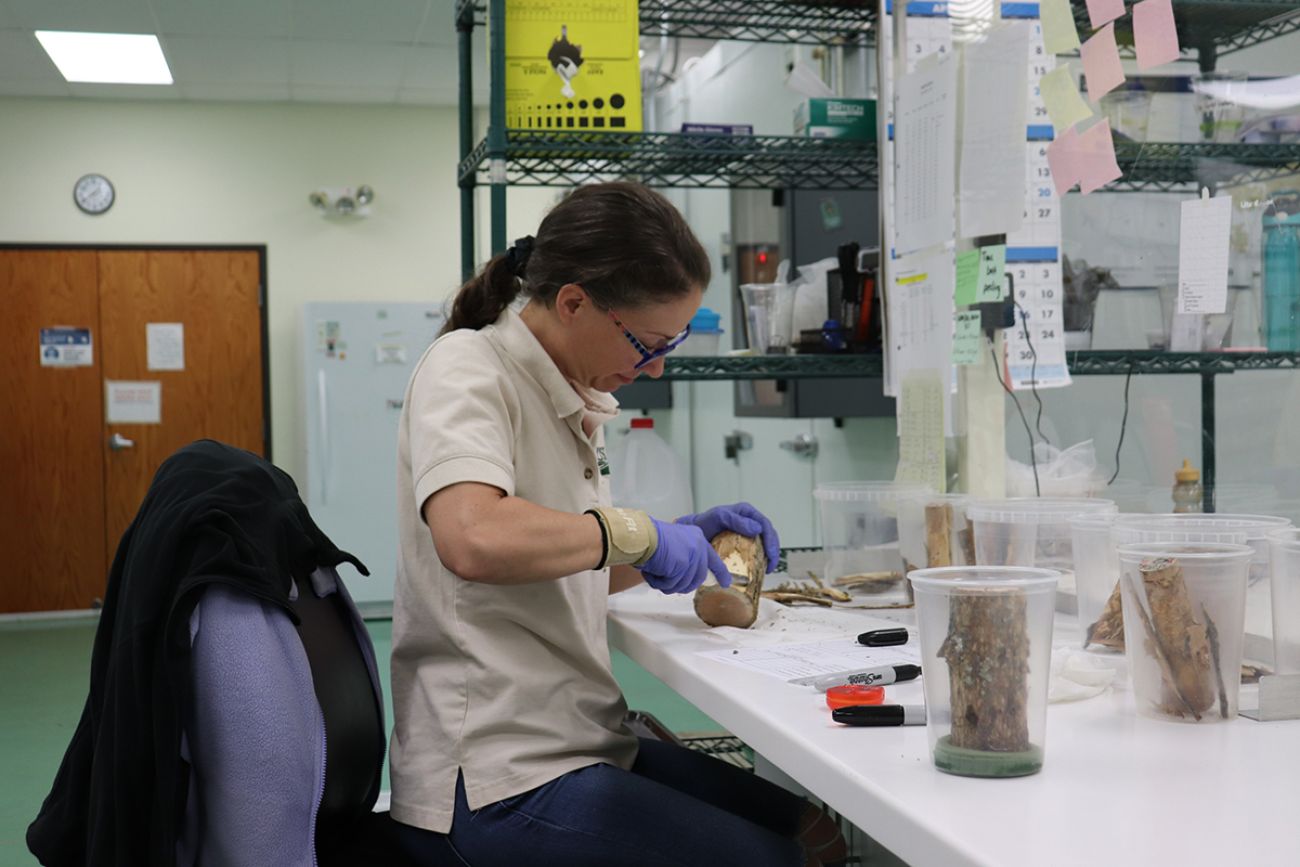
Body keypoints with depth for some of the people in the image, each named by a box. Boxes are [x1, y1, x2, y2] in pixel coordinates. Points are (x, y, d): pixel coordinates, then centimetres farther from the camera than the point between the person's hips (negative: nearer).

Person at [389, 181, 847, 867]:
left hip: (579, 744, 9)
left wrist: (682, 537, 8)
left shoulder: (577, 401, 14)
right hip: (497, 784, -9)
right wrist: (636, 534, -19)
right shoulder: (466, 368, -12)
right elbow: (474, 539, -32)